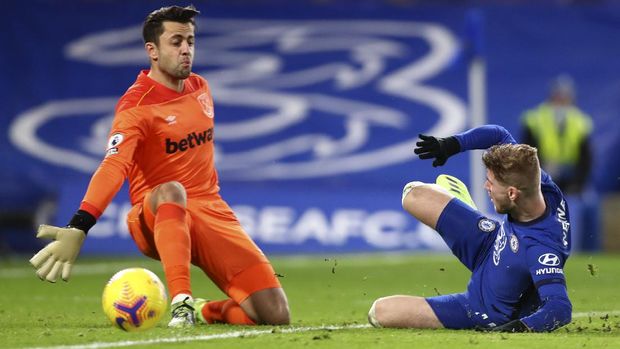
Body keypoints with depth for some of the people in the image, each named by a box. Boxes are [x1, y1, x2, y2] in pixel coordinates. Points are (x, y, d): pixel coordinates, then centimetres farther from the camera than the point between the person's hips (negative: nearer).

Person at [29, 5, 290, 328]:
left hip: (211, 212, 6)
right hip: (158, 218, -6)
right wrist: (78, 228, -46)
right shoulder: (136, 106, -15)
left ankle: (202, 312, 15)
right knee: (171, 191, -44)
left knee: (276, 315, -11)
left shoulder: (200, 88, 8)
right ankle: (181, 304, -46)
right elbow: (114, 166, -32)